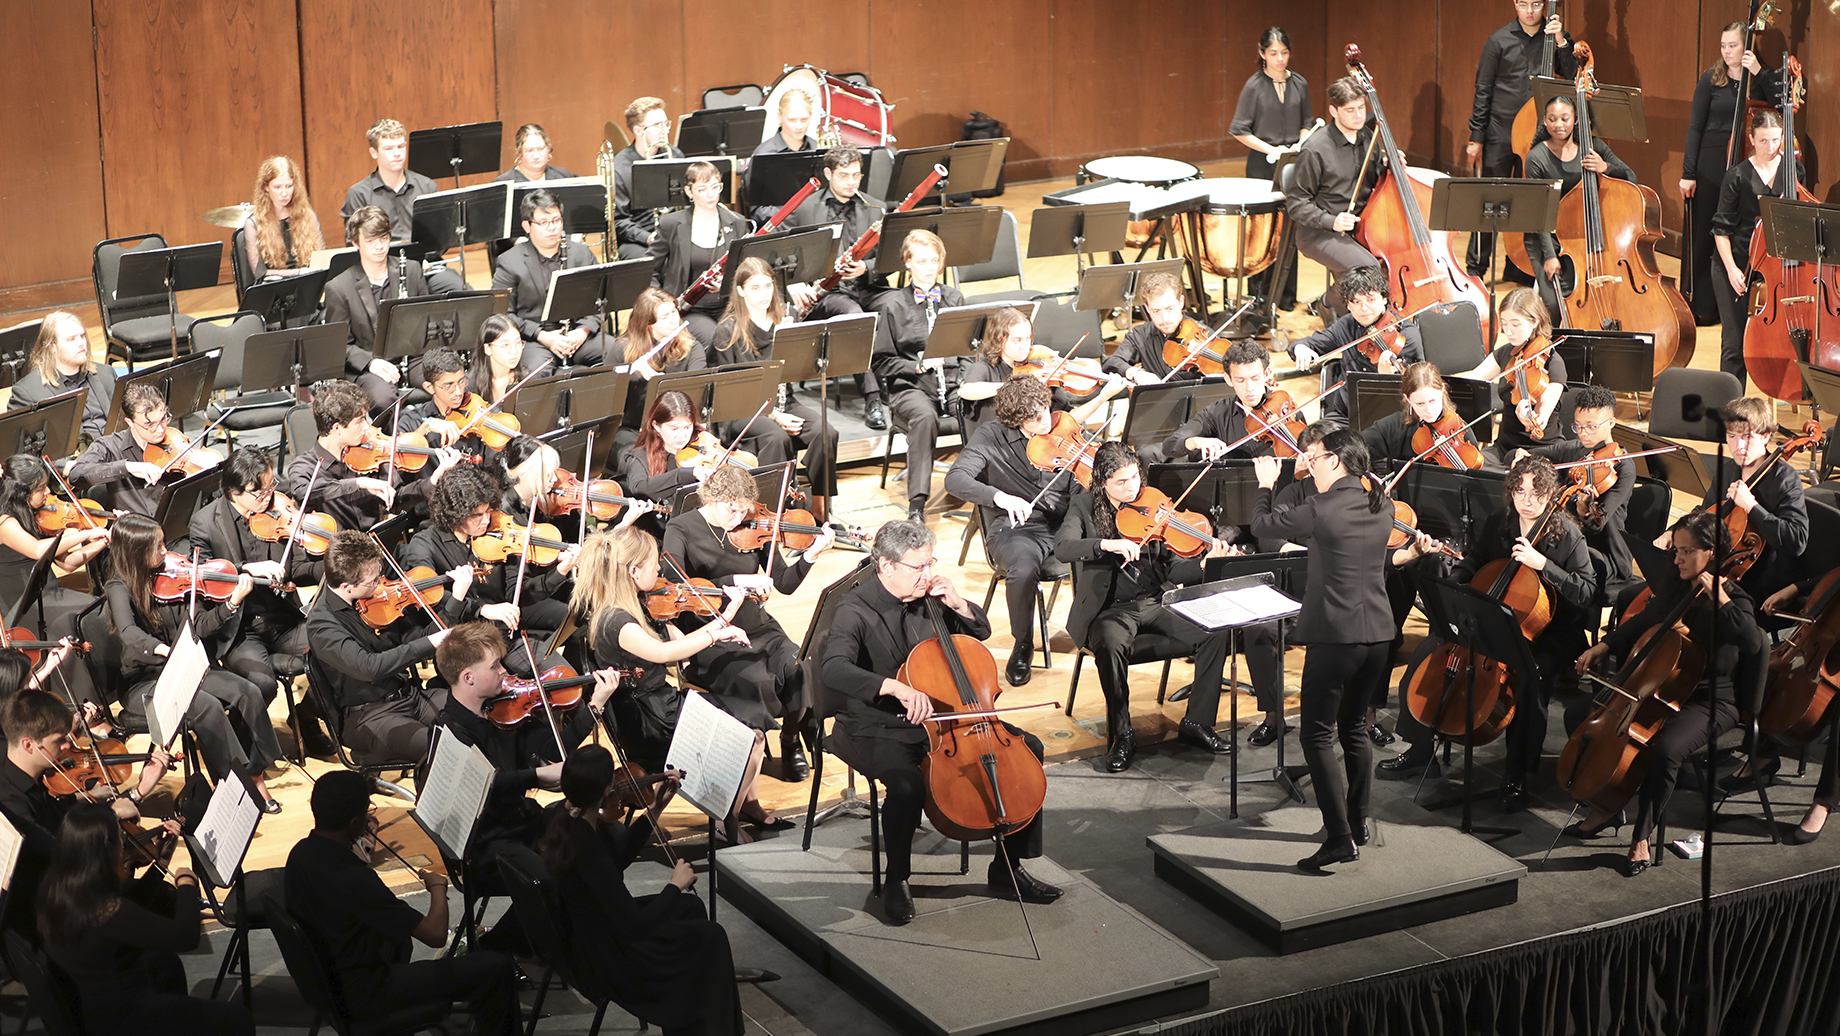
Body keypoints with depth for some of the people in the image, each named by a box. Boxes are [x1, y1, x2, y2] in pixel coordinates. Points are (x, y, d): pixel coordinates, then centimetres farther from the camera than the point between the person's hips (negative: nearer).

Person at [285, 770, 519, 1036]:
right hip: (364, 994, -10)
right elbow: (435, 934, -28)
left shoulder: (301, 853, -7)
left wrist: (365, 844, 9)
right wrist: (438, 886, -10)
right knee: (496, 967, -11)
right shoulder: (354, 882, -33)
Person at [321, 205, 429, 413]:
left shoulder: (411, 270, 8)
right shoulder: (338, 288, -2)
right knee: (383, 397, -37)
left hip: (413, 356, 3)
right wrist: (370, 362, -18)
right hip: (367, 368, -3)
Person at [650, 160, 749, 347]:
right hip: (690, 310, -2)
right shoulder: (671, 224, 0)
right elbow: (651, 270, 8)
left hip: (728, 305, 2)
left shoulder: (737, 223, 7)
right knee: (714, 339, -32)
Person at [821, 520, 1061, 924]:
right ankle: (896, 880, -9)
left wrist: (959, 605, -4)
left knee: (1029, 747, -5)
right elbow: (834, 670, -35)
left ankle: (1007, 871, 4)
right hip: (878, 730, -7)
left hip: (938, 717, 7)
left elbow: (981, 632, 19)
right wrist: (896, 687, -49)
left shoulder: (927, 598, 3)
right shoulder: (855, 612, -17)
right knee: (907, 784, -38)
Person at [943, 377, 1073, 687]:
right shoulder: (991, 436, -3)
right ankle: (1023, 646, -10)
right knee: (1024, 568, -38)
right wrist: (999, 496, -33)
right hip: (1016, 530, -3)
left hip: (1063, 525, 3)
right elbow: (955, 480, -17)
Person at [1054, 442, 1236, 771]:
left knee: (1214, 632, -19)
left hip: (1155, 604, 3)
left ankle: (1197, 722, -4)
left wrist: (1206, 565, -19)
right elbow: (1062, 548, -19)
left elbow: (1170, 568, 1)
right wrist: (1106, 544, -34)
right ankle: (1121, 734, -17)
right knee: (1111, 645, -36)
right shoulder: (1085, 507, 0)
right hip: (1110, 610, -3)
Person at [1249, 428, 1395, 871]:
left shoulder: (1320, 510, -15)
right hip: (1378, 634, 7)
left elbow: (1262, 525, -1)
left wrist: (1266, 483, 17)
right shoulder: (1382, 507, 5)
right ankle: (1357, 822, 30)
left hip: (1335, 637, -7)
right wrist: (1309, 479, 22)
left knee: (1318, 736, -2)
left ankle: (1340, 838, -9)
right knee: (1354, 728, 21)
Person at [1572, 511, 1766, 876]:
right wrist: (1603, 646, 13)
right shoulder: (1679, 592, 9)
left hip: (1710, 702, -8)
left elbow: (1754, 645, -32)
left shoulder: (1733, 599, -12)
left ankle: (1641, 837, -16)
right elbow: (1641, 624, 26)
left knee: (1665, 749, -34)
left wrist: (1721, 600, -32)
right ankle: (1605, 807, 7)